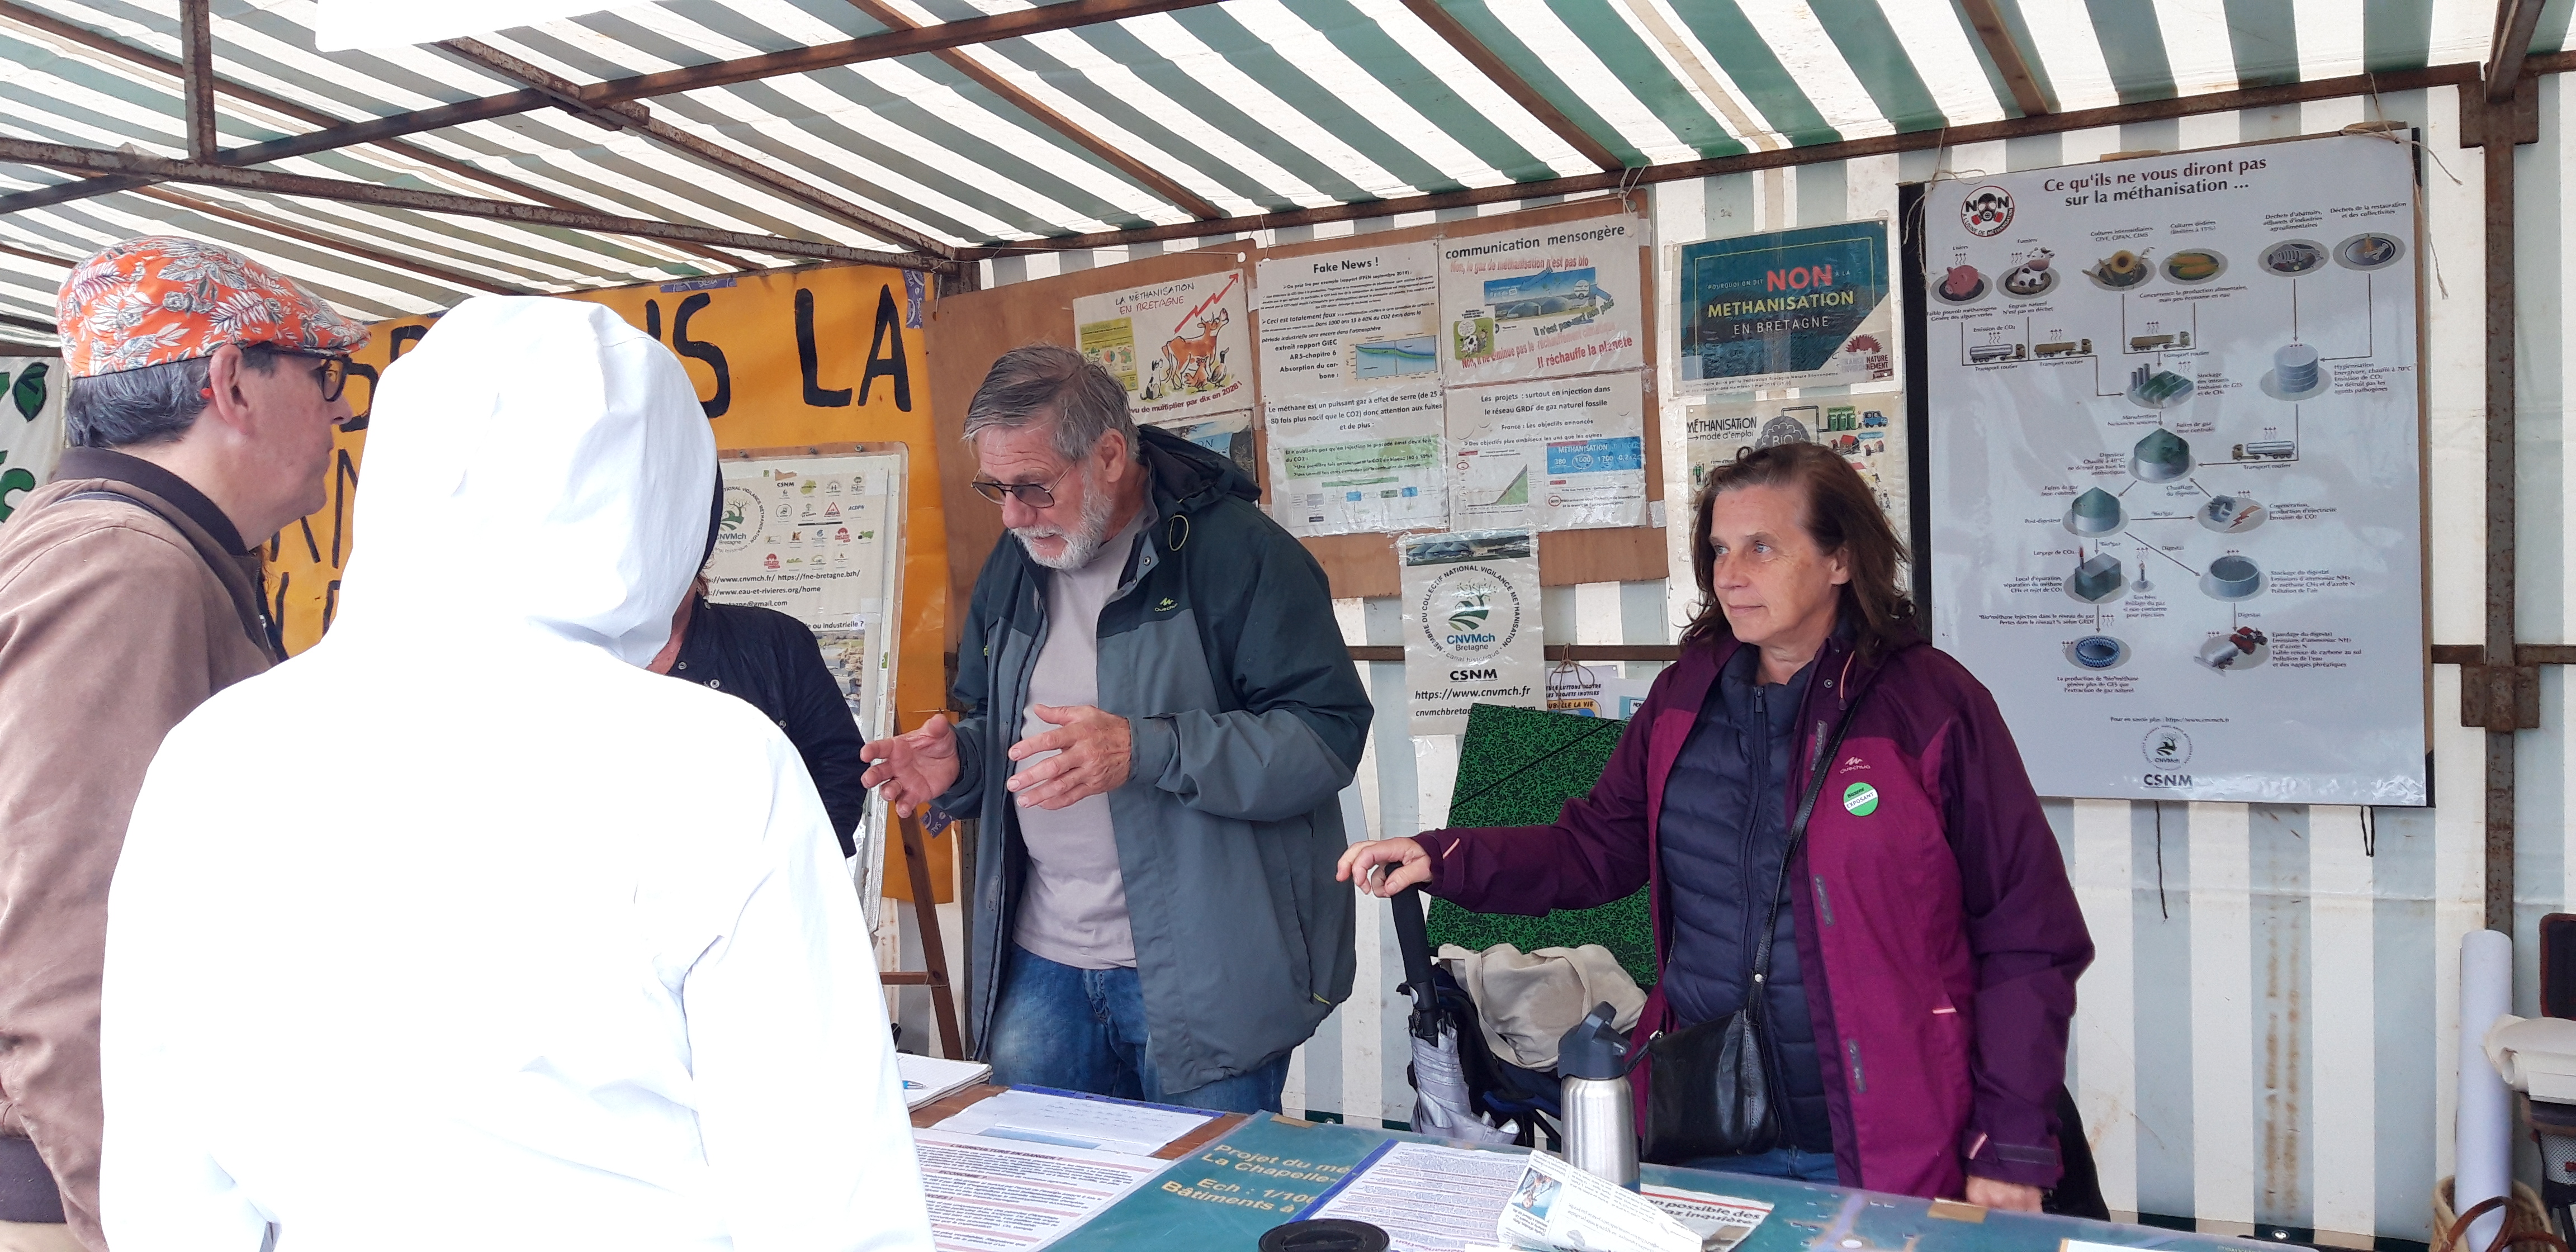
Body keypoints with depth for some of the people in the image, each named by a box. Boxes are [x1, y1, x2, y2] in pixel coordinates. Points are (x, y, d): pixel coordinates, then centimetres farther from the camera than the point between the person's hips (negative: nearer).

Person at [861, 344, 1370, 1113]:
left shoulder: (1236, 552, -12)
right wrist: (958, 762, -1)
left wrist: (1143, 751, -28)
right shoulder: (1014, 569, 11)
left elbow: (1327, 736, -19)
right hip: (1040, 964, 6)